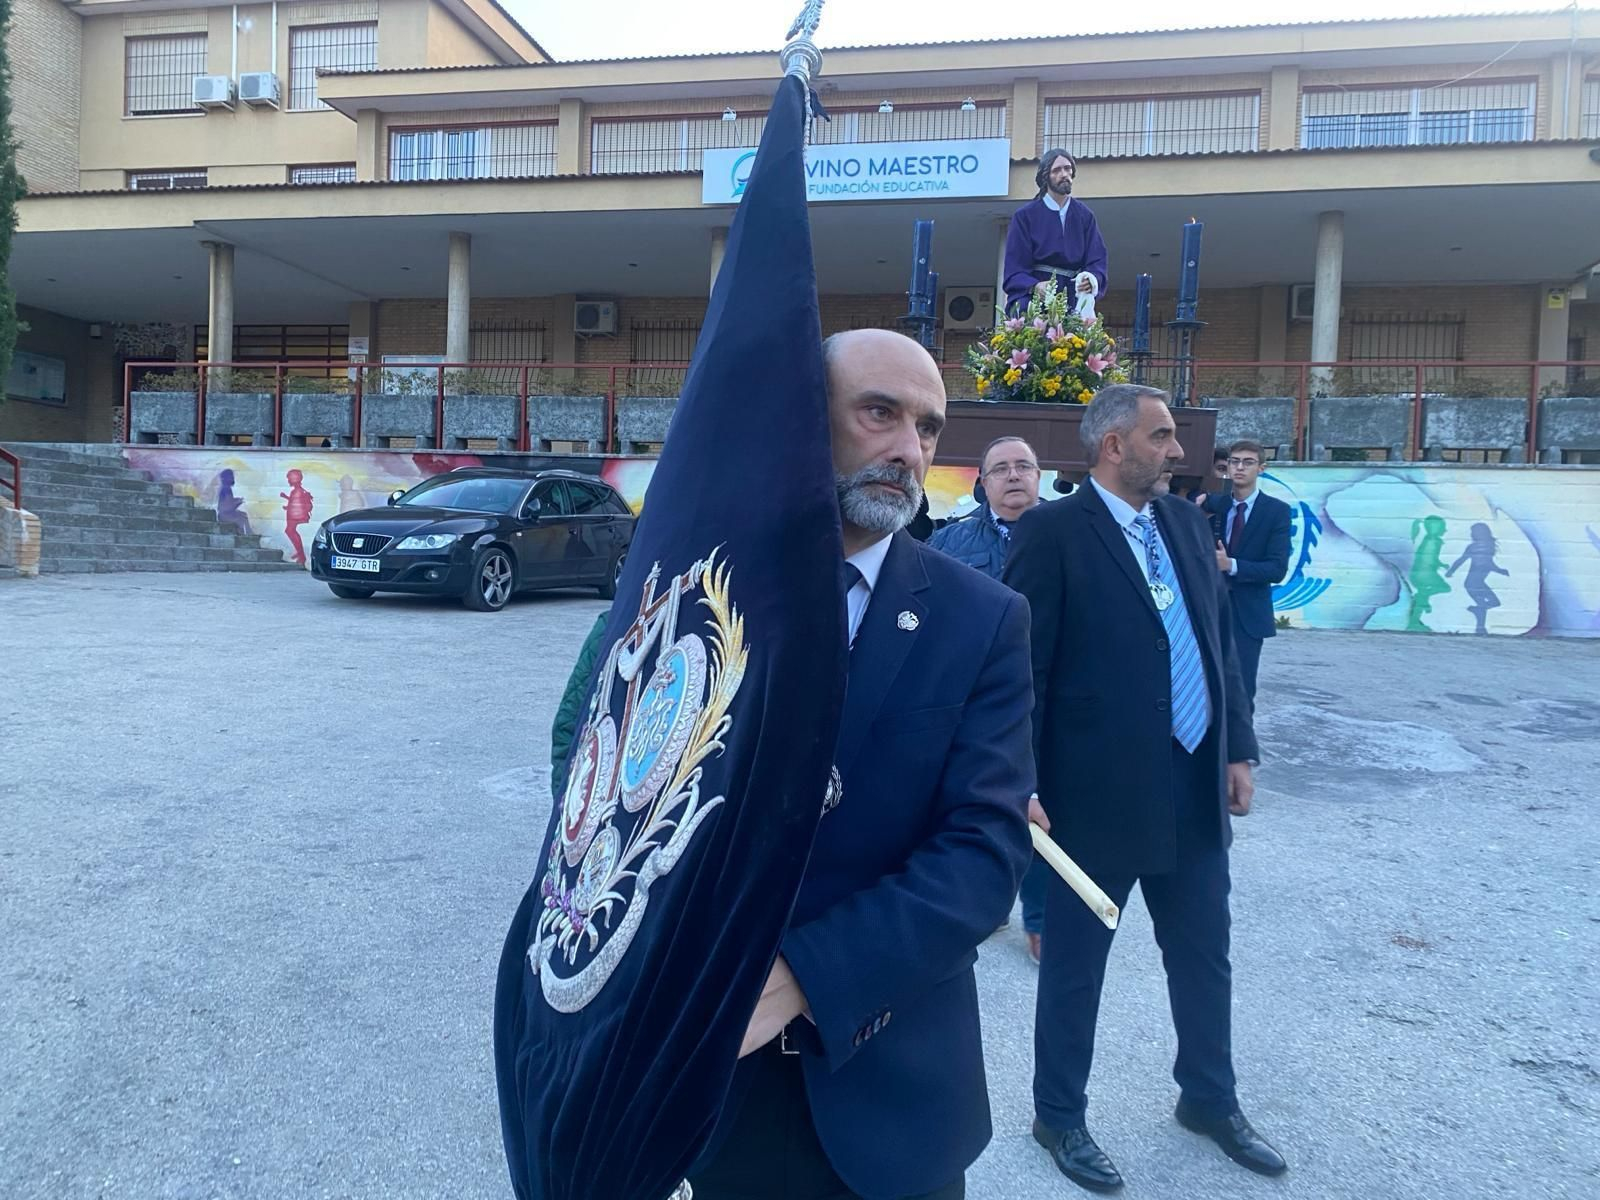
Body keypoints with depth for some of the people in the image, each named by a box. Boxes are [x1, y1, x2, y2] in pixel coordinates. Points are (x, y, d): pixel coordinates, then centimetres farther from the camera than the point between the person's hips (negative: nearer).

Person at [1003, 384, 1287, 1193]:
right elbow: (1022, 667, -14)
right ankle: (1058, 1116, 32)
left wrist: (1238, 749, 11)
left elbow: (1220, 641, 13)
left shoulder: (1186, 521, 8)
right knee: (1074, 966, 11)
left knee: (1204, 957, 21)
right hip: (1097, 794, -6)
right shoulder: (1052, 531, -13)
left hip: (1194, 788, 7)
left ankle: (1209, 1099, 43)